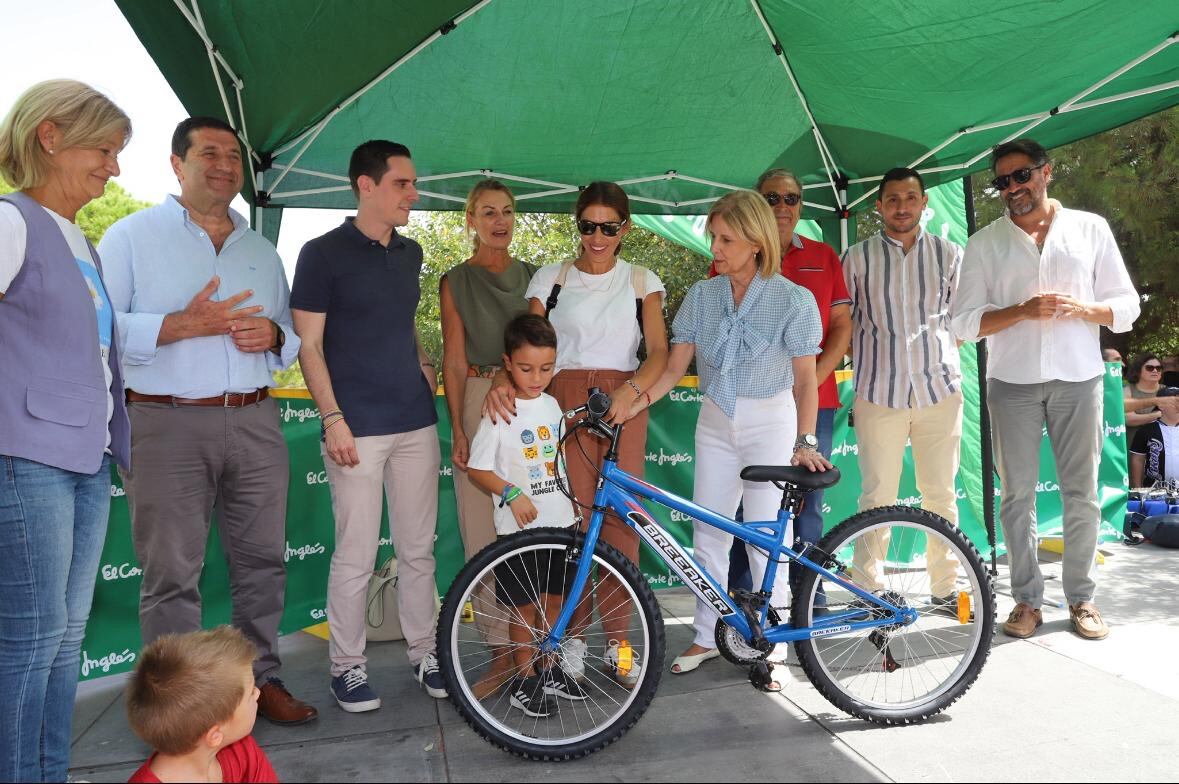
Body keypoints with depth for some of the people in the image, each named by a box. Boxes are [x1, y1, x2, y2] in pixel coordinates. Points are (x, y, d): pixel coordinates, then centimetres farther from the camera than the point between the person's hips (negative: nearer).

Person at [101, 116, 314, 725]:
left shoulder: (262, 250, 20)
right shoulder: (132, 235, 7)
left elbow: (294, 339, 23)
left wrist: (273, 336, 0)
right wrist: (183, 325, -16)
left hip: (255, 423, 4)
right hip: (167, 425, -4)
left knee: (263, 561, 8)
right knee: (171, 575, -2)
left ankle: (262, 679, 22)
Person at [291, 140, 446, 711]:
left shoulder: (410, 252, 14)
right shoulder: (323, 253, -4)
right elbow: (309, 346, -6)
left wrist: (423, 361, 9)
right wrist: (333, 418, -13)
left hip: (416, 422, 6)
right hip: (358, 428, -5)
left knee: (418, 549, 11)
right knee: (356, 556, 0)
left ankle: (424, 653, 24)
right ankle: (346, 665, 17)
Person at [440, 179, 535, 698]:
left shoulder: (533, 276, 15)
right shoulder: (456, 281, 7)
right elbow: (454, 362, 3)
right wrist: (457, 430, -5)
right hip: (479, 403, -2)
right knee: (485, 530, -2)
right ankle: (503, 649, 7)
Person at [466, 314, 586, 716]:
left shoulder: (552, 406, 6)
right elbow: (478, 469, -11)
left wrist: (573, 505, 17)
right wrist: (512, 493, -23)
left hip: (559, 521, 6)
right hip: (519, 527, -5)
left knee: (553, 600, 14)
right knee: (525, 607, 4)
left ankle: (550, 670, 29)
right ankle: (524, 679, 20)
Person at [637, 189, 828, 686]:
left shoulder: (792, 299, -10)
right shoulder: (701, 296, 1)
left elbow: (805, 378, -11)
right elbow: (674, 368, -2)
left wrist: (805, 442, -22)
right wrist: (632, 404, -16)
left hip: (770, 422, -4)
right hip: (716, 423, 4)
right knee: (707, 536, 8)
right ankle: (707, 637, 25)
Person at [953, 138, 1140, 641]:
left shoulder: (1090, 228, 8)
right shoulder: (984, 243, 7)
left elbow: (1126, 307, 8)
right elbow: (965, 322, 0)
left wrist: (1081, 308, -13)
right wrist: (1023, 311, -15)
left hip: (1078, 379, 0)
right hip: (1012, 383, 0)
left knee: (1082, 494, 4)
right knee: (1017, 495, 3)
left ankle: (1082, 598, 18)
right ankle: (1027, 599, 14)